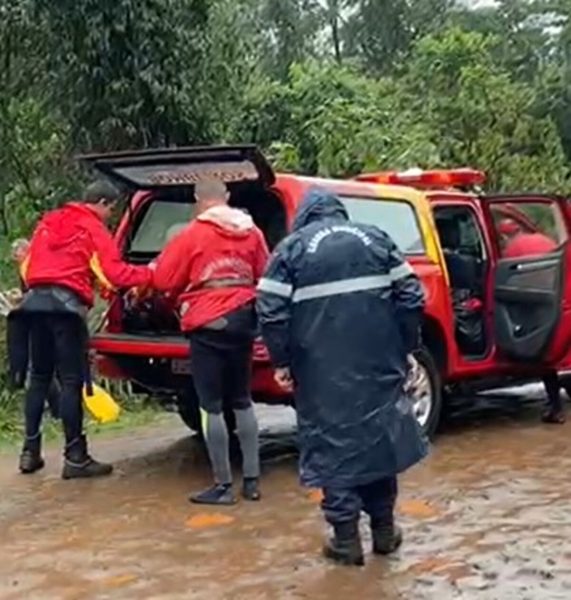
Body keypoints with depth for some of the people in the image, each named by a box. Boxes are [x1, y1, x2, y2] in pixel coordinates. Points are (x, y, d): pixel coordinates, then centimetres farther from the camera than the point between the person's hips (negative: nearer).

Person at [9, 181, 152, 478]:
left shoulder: (48, 221, 22)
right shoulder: (94, 229, 1)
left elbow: (27, 265, 22)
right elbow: (114, 274, -6)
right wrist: (151, 274, 4)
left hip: (35, 300, 7)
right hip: (65, 303, -7)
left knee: (39, 377, 13)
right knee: (71, 380, -4)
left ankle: (30, 451, 14)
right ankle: (75, 457, -3)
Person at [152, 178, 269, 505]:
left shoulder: (191, 235, -8)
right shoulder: (251, 232, 5)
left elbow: (164, 280, -2)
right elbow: (263, 276, 14)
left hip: (208, 324, -5)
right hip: (242, 319, 5)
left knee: (212, 405, 2)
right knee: (242, 401, 16)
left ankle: (223, 485, 5)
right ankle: (252, 480, 18)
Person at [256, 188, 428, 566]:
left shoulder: (292, 248, 3)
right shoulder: (375, 238, 12)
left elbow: (271, 310, -7)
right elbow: (411, 296, 6)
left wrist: (282, 361, 2)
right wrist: (405, 348, 12)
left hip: (323, 369, -3)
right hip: (378, 363, 3)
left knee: (333, 441, 5)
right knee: (379, 432, 16)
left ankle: (346, 538, 5)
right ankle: (384, 529, 23)